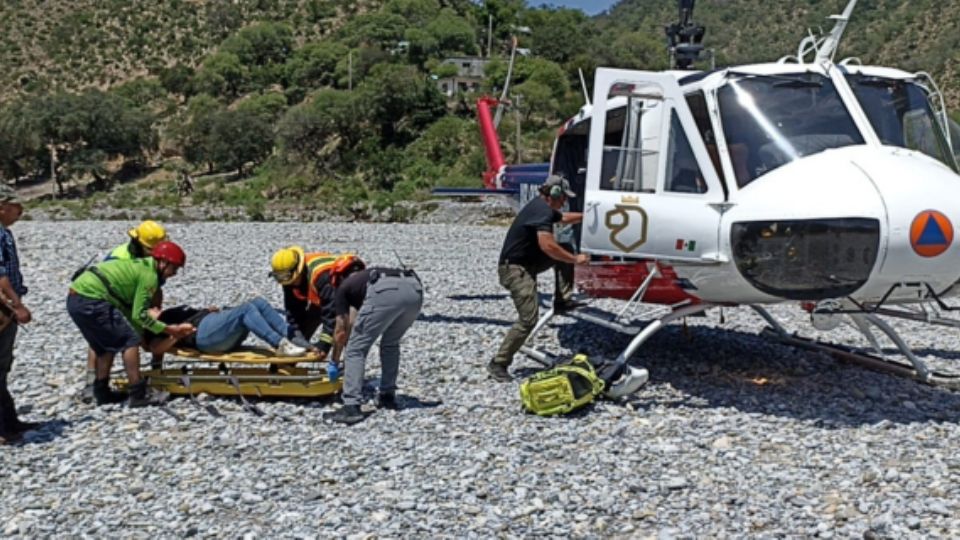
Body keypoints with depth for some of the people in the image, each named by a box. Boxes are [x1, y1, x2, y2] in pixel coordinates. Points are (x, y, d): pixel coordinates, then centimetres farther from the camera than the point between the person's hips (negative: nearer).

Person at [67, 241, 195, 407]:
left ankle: (102, 392, 27)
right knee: (130, 340, -6)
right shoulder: (149, 275, -7)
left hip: (74, 299, 10)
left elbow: (130, 310, 20)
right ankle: (138, 394, -5)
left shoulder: (140, 266, 22)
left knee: (107, 345, 21)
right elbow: (138, 315, -12)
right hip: (91, 301, -10)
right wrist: (168, 329, -4)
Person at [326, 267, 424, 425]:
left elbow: (341, 332, 27)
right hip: (414, 290, 6)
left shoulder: (343, 288, 31)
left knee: (355, 349, 8)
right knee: (391, 344, 30)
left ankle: (352, 406, 0)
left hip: (386, 293, -6)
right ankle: (388, 396, 31)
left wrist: (334, 362, 42)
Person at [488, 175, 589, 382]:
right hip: (515, 269, -10)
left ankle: (562, 300, 14)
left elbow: (564, 218, 35)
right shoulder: (542, 211, -19)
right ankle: (498, 364, -7)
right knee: (529, 319, -15)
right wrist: (575, 260, -21)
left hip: (529, 262, 10)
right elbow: (547, 245, -30)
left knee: (565, 252, 15)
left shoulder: (542, 207, 13)